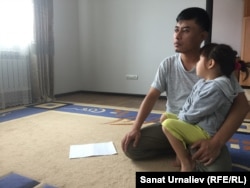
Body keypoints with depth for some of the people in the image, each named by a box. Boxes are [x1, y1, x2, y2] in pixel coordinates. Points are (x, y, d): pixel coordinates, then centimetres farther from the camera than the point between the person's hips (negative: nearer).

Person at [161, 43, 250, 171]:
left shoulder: (215, 88, -25)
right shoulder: (203, 82, 7)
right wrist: (179, 117, -5)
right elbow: (188, 104, 10)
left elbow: (194, 115, -22)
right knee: (166, 116, 11)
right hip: (196, 125, 10)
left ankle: (187, 163, -9)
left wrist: (178, 120, -6)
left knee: (168, 125, -25)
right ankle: (181, 152, 12)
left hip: (205, 133, -10)